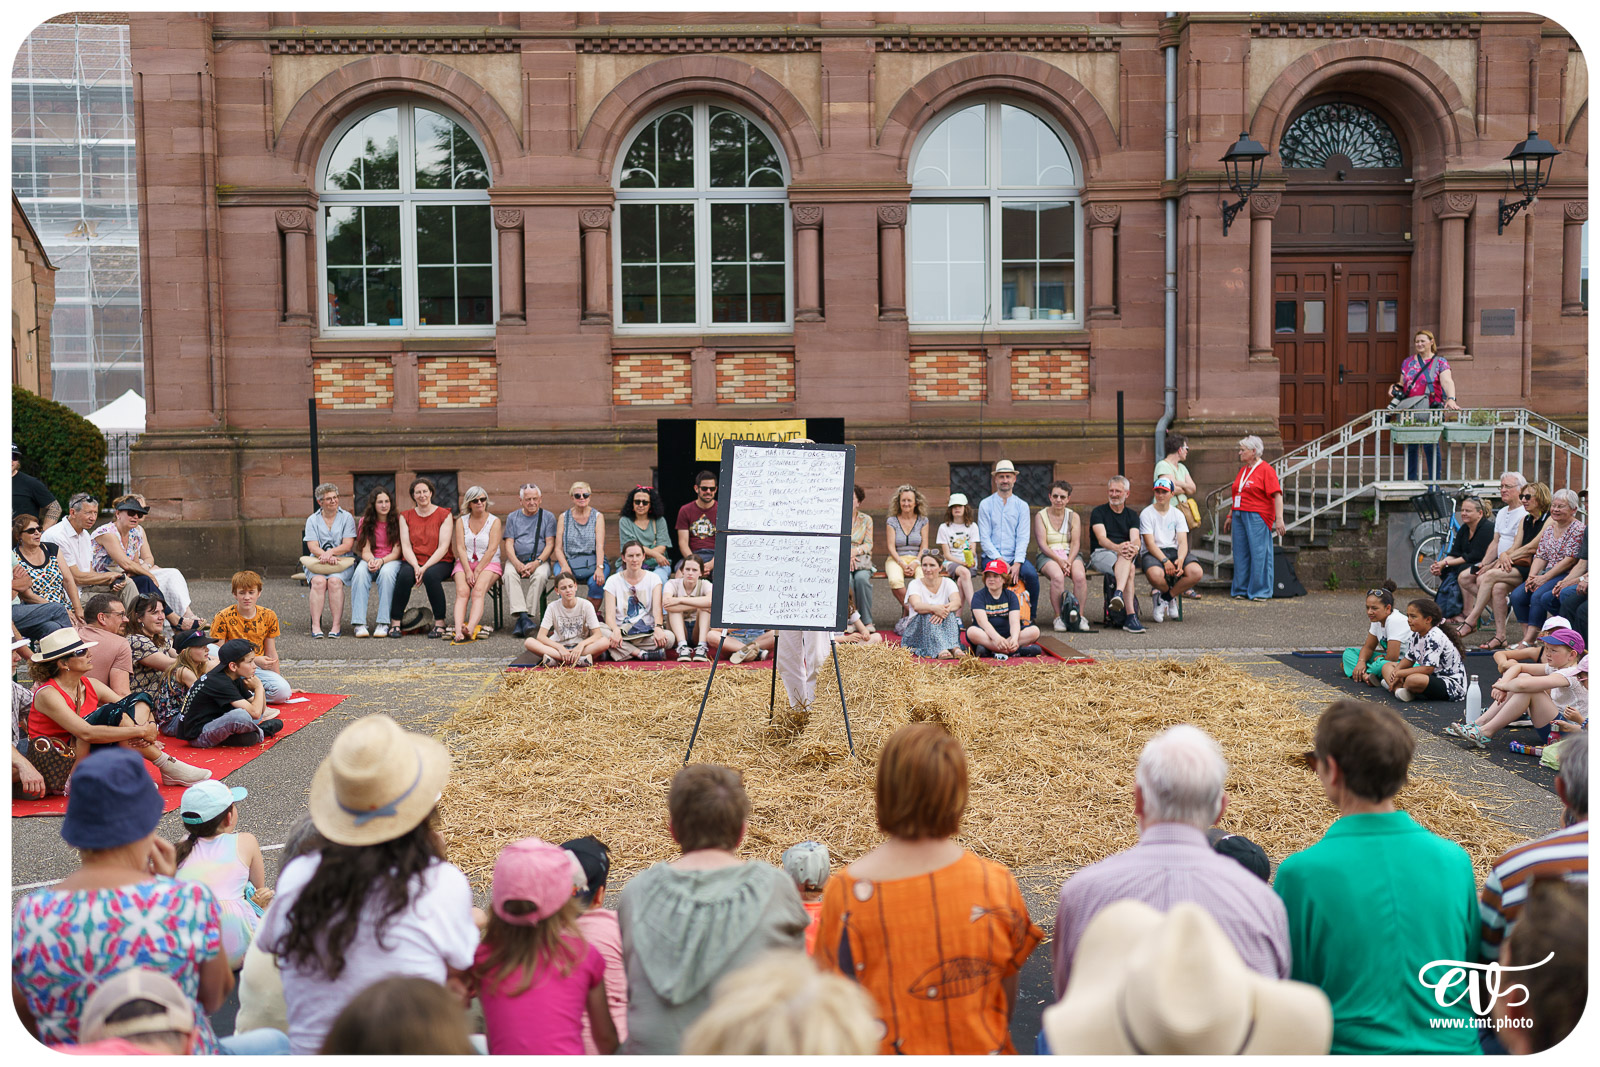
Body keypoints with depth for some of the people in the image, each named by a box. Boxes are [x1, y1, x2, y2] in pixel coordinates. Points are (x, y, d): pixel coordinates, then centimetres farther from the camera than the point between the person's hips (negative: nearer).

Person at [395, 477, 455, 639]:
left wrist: (425, 568, -18)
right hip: (413, 561, 2)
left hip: (439, 562, -2)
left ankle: (439, 623, -24)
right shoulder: (406, 516, 11)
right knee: (404, 575, -32)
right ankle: (395, 621, -21)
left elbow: (443, 547, -6)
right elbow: (406, 546, 3)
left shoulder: (444, 515, 2)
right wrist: (416, 567, -16)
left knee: (431, 575, -36)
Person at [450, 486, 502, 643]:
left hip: (488, 564, -2)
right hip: (465, 563, 2)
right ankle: (459, 631, -48)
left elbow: (492, 549, -6)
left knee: (478, 591, -31)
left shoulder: (494, 521, 4)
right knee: (462, 592, -28)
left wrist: (477, 571, -14)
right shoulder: (462, 521, 11)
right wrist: (468, 571, -13)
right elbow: (460, 548, 1)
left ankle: (470, 629, -52)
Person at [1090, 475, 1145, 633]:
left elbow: (1135, 538, -3)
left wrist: (1134, 547, -30)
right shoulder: (1098, 512, 5)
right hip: (1100, 553, -3)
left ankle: (1118, 594, -53)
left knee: (1127, 556, -36)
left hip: (1126, 555, 3)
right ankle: (1131, 617, -51)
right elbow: (1101, 538, -12)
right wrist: (1118, 547, -34)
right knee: (1130, 570, -35)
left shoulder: (1132, 515, 16)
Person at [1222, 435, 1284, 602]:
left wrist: (1279, 519, -19)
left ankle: (1261, 591, 3)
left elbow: (1277, 495, -11)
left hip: (1257, 517, -7)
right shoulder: (1243, 470, 17)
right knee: (1240, 553, 7)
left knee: (1259, 554, -4)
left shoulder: (1266, 469, -6)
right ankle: (1241, 590, 14)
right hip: (1240, 516, 7)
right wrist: (1230, 515, 22)